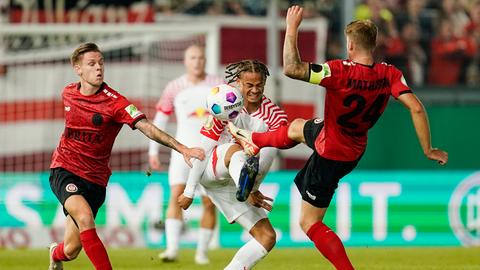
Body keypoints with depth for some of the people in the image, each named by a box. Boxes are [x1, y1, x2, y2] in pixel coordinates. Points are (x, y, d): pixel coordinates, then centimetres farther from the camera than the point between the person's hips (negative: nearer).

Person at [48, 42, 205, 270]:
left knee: (71, 250, 3)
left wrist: (182, 148, -38)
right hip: (64, 170, 1)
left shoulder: (114, 102, -14)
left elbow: (147, 128, -26)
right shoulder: (68, 94, -1)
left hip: (95, 178, -1)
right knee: (85, 217, -30)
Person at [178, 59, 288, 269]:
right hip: (211, 172, -5)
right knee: (235, 149, -39)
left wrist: (252, 190, -27)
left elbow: (264, 160, -15)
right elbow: (203, 150, -10)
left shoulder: (275, 116, -4)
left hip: (233, 185, 5)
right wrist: (189, 191, -12)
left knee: (267, 238, -4)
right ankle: (243, 183, -76)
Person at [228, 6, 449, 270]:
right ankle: (252, 141, 62)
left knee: (309, 223, 6)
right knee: (296, 127, 35)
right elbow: (416, 109, -24)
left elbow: (291, 68, -36)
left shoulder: (340, 71, -35)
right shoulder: (389, 74, -19)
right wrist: (428, 150, -15)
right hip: (355, 148, 7)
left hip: (331, 155, -7)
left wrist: (292, 28, -24)